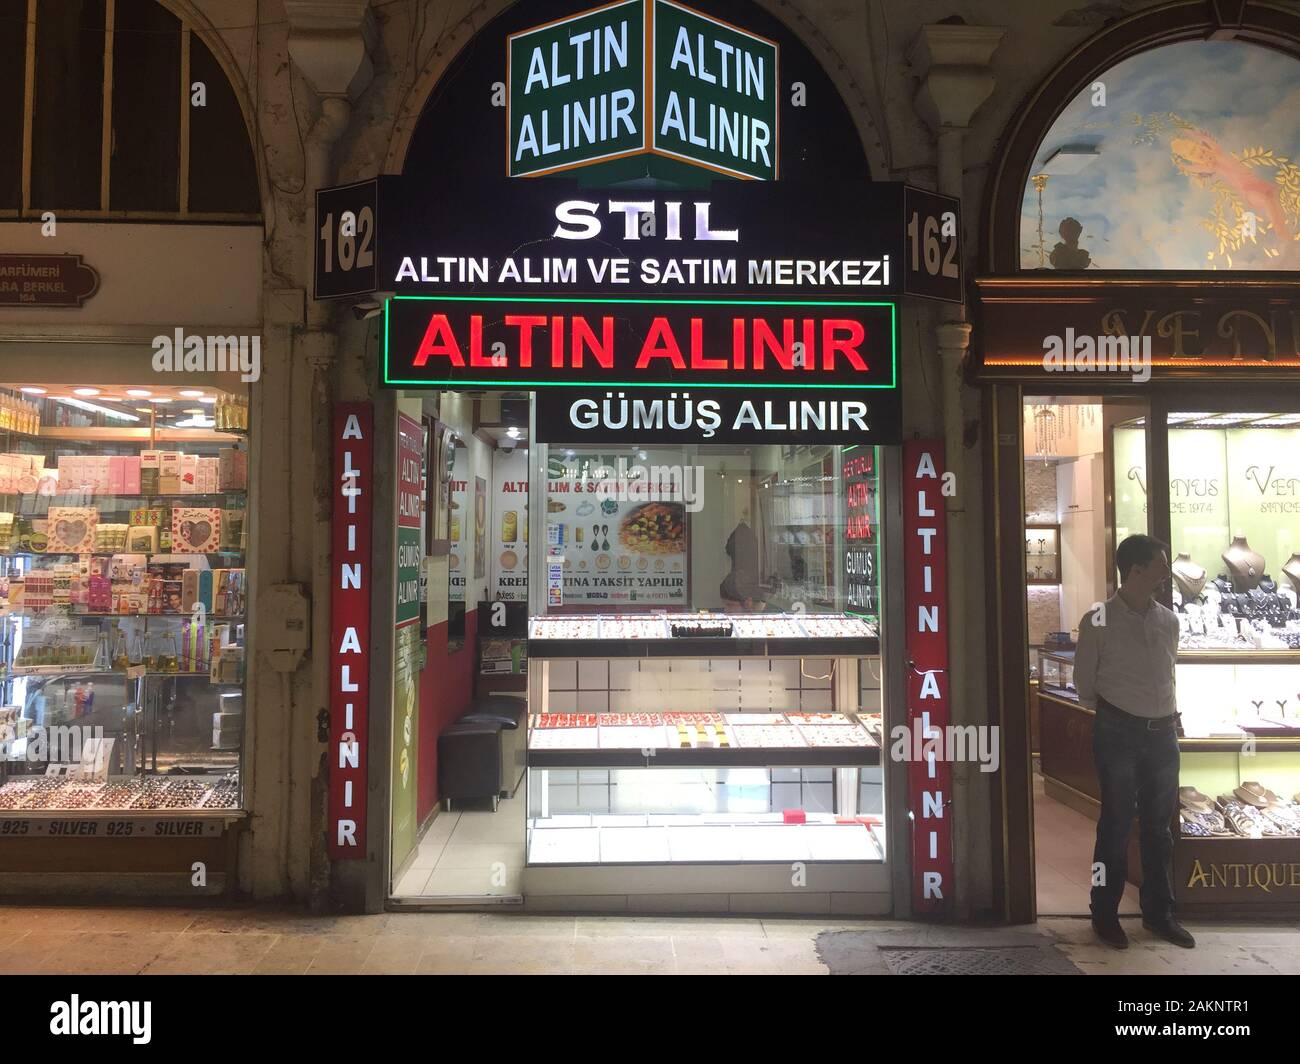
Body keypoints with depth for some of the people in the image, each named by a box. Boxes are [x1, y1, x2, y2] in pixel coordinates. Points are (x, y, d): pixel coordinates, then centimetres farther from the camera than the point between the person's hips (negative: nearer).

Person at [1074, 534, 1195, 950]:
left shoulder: (1169, 620, 5)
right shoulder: (1098, 621, -9)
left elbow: (1167, 675, 16)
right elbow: (1084, 682, -1)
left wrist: (1166, 717, 13)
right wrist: (1111, 714, 6)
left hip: (1162, 732, 5)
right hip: (1118, 734, -4)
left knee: (1159, 826, 14)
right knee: (1116, 825, 4)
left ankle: (1159, 912, 29)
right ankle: (1105, 914, 18)